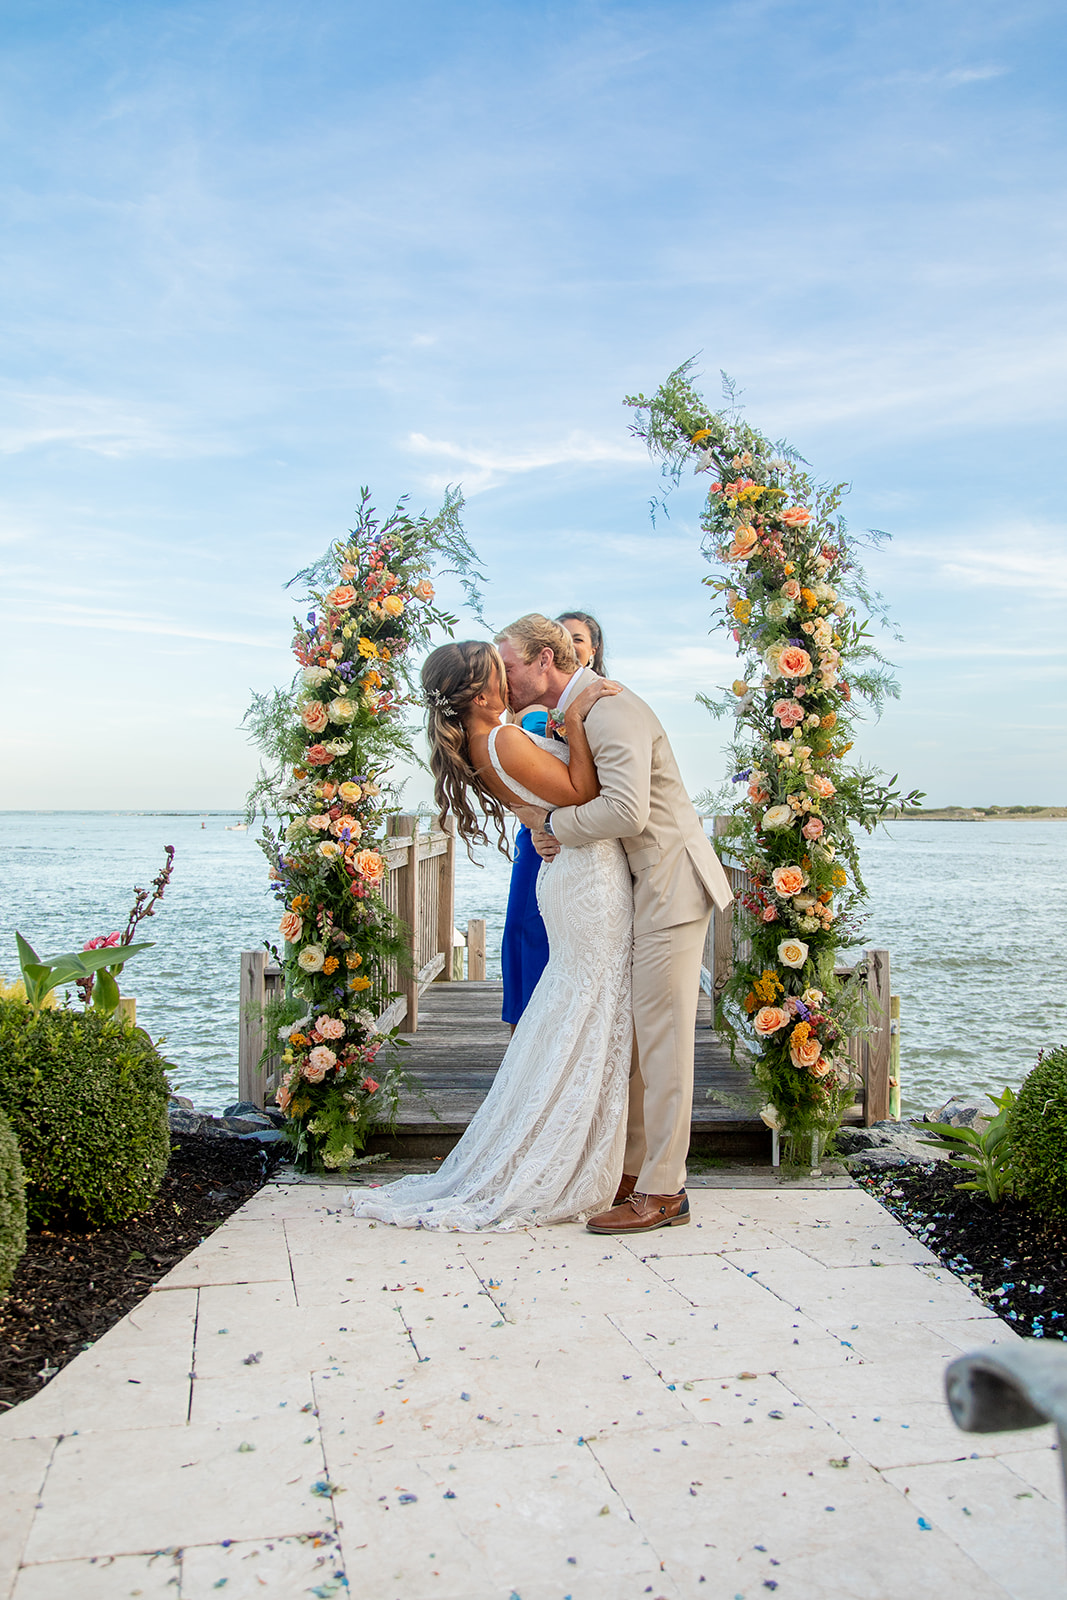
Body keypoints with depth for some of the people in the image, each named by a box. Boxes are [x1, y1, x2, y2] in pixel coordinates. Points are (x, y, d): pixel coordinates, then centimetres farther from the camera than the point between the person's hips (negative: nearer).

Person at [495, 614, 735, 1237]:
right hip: (638, 891, 10)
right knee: (631, 1038, 13)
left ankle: (662, 1192, 4)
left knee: (661, 1040, -5)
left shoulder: (611, 711, -19)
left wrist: (555, 823, -15)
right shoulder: (567, 713, 13)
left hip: (669, 888, -10)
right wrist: (544, 824, -3)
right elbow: (583, 794, 20)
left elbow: (626, 810, -30)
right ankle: (634, 1172, 23)